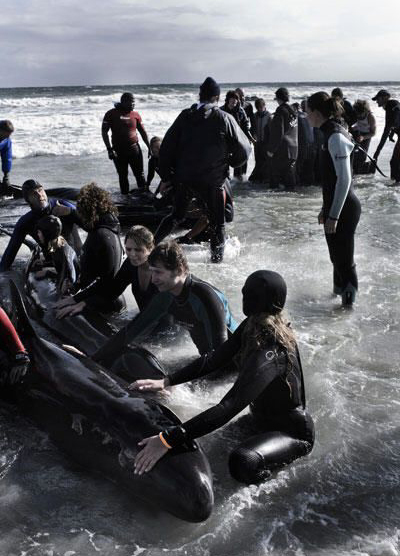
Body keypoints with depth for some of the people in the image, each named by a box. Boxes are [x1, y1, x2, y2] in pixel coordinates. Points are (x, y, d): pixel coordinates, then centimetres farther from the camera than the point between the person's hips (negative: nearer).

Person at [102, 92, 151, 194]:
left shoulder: (135, 115, 5)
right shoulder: (111, 114, -1)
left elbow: (143, 132, 12)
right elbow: (104, 132, -2)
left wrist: (149, 147, 8)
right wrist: (110, 149, -10)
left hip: (134, 149, 1)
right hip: (118, 151, -1)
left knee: (139, 174, 0)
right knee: (122, 176, 8)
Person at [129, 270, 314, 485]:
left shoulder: (270, 354, -36)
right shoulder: (251, 327, -8)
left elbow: (228, 407, -42)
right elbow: (213, 359, -3)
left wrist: (169, 439, -44)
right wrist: (166, 381, -13)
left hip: (292, 430, -8)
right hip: (263, 419, 8)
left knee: (242, 463, -33)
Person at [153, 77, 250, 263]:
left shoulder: (185, 116, 3)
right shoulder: (224, 119, -6)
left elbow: (166, 147, 4)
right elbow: (244, 150, -3)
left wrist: (166, 177, 10)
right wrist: (229, 163, 17)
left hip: (183, 178, 4)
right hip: (212, 180, -3)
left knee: (176, 216, 23)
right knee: (218, 223, 11)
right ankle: (216, 260, 14)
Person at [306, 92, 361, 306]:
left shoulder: (336, 137, -18)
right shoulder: (331, 134, 11)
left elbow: (344, 179, -21)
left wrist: (334, 215, -20)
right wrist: (325, 209, 21)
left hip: (343, 208, -9)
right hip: (335, 207, 9)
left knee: (343, 258, 1)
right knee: (337, 256, 20)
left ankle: (349, 302, 14)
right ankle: (339, 293, 35)